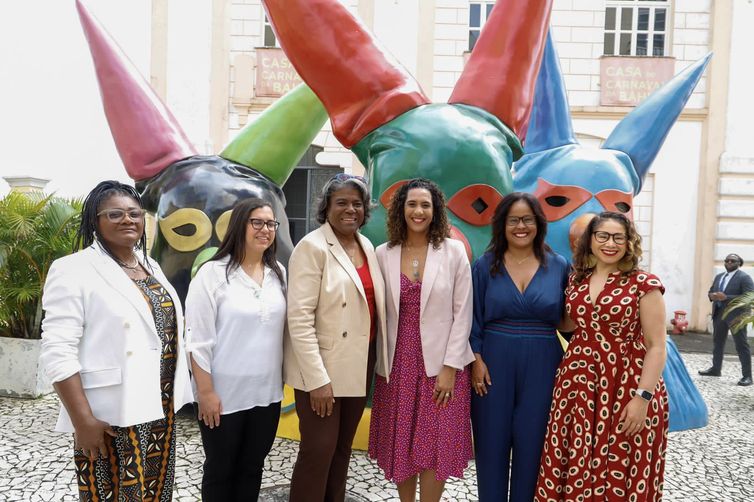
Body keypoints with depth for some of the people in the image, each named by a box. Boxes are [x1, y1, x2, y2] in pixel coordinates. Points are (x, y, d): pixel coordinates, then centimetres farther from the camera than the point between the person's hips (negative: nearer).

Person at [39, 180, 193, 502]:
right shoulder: (74, 270, -12)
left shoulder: (150, 265, 10)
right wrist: (83, 420, -20)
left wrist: (173, 396, 14)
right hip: (111, 415, -6)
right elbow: (58, 353, -17)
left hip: (159, 406, 7)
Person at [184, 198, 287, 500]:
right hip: (224, 394, -4)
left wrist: (282, 380, 9)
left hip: (267, 393, 4)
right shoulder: (212, 273, -12)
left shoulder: (278, 273, 3)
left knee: (252, 468, 18)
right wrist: (205, 391, -13)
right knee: (220, 471, 15)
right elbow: (198, 339, -12)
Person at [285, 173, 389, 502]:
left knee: (343, 447, 17)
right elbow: (299, 318, -18)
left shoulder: (366, 245, 8)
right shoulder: (312, 246, -13)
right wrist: (317, 378, -21)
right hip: (322, 368, -6)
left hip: (359, 365, 7)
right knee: (319, 450, 1)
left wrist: (378, 359, 7)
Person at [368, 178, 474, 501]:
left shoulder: (454, 251, -5)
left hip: (441, 363, -2)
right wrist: (380, 362, 0)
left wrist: (450, 367, -10)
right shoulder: (383, 254, 0)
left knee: (436, 447, 6)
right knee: (400, 445, 13)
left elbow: (462, 314, -5)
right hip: (398, 363, 2)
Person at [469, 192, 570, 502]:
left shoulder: (558, 266, 2)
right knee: (492, 441, 8)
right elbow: (474, 317, 2)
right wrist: (476, 360, -7)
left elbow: (567, 319, 8)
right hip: (494, 362, 0)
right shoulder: (486, 265, 1)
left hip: (541, 365, 1)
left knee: (531, 442, 9)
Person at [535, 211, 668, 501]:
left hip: (627, 388, -4)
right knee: (574, 468, 9)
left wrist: (643, 397, -14)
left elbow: (656, 347, -8)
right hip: (577, 385, 4)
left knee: (621, 474, 6)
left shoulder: (644, 284, -5)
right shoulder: (576, 280, 8)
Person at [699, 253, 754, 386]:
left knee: (742, 345, -2)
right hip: (719, 314, 7)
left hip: (736, 315, -7)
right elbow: (711, 291, 19)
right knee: (717, 342, 15)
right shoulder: (719, 276, 13)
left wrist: (726, 298, -24)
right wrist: (712, 296, -6)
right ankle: (715, 369, 27)